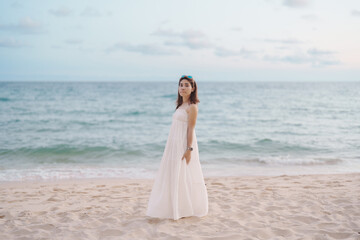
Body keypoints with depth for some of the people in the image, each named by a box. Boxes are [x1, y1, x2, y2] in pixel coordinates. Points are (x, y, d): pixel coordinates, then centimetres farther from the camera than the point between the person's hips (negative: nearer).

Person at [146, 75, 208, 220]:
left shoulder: (192, 107, -11)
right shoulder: (181, 105, 15)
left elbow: (190, 129, -16)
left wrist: (189, 149, -20)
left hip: (184, 144, -9)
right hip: (175, 145, 9)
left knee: (182, 177, -2)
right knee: (172, 175, 13)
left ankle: (185, 210, 11)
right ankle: (175, 208, 24)